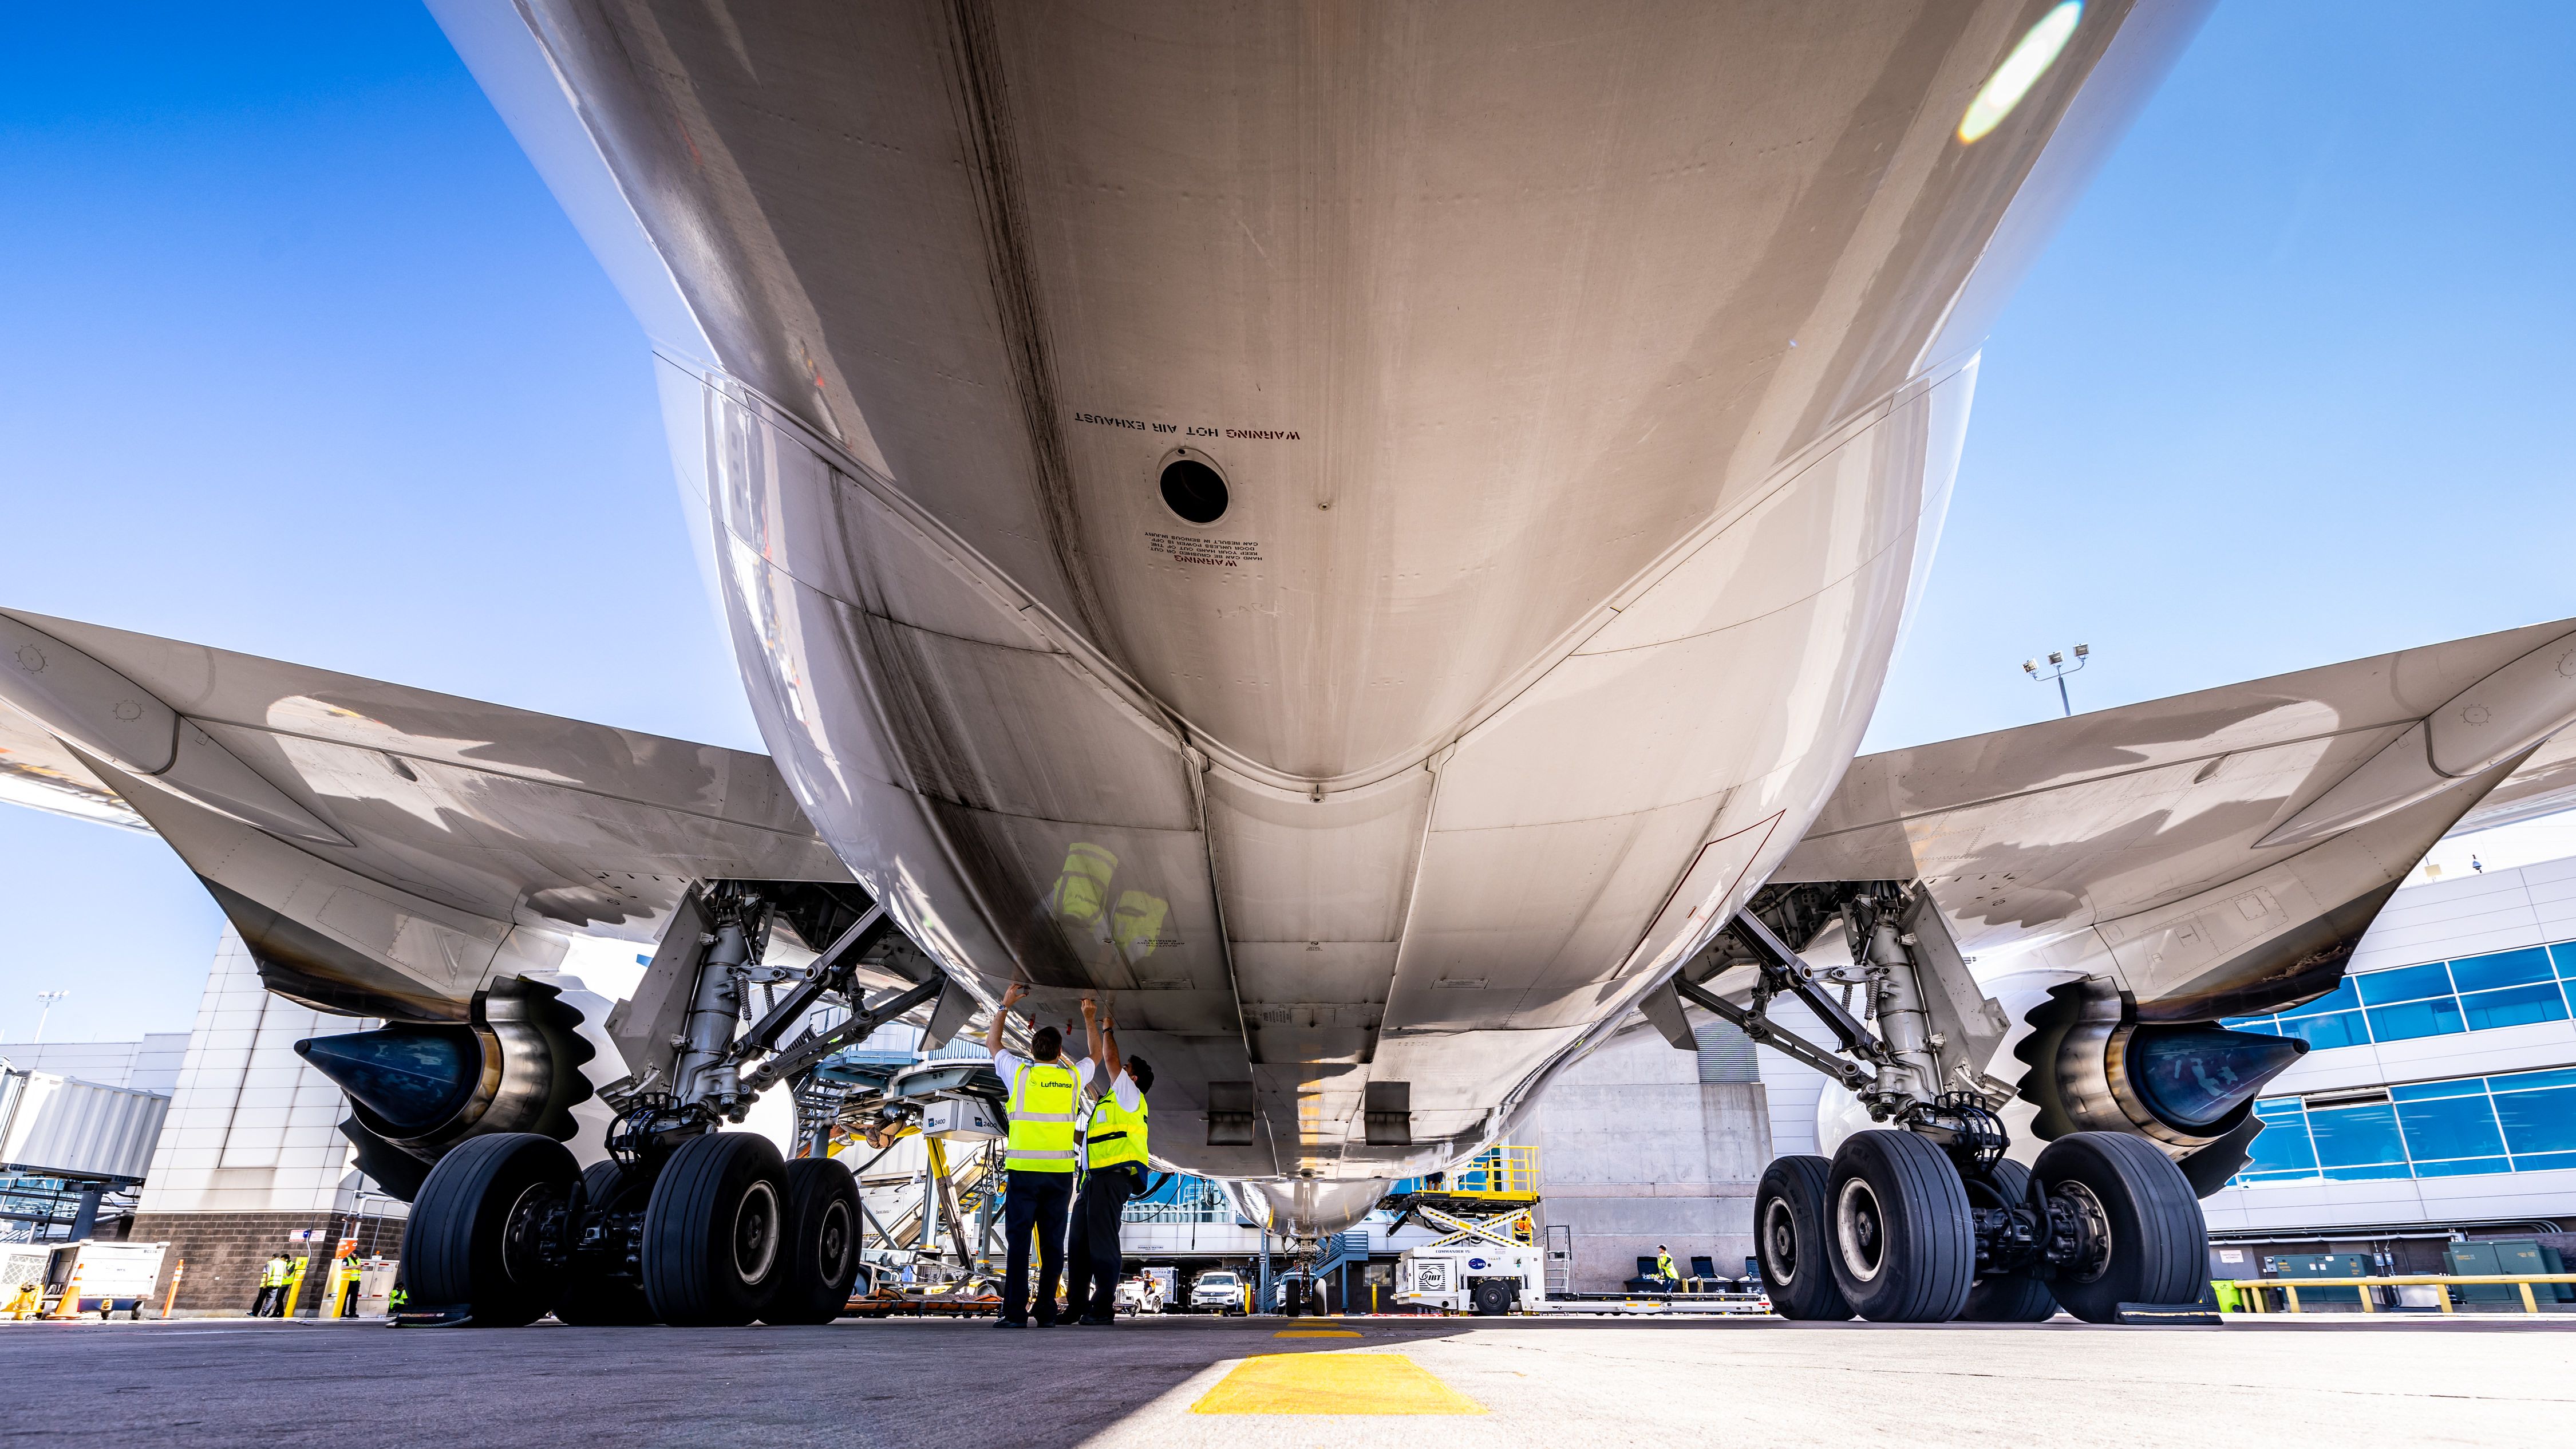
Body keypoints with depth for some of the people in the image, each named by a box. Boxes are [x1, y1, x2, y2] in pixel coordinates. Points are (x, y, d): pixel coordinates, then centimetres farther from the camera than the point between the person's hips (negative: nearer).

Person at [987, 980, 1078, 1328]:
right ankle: (1047, 1313, 7)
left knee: (1019, 1242, 1)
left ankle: (1015, 1312, -2)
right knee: (1053, 1243, 6)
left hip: (1023, 1170, -2)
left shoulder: (1020, 1073, -1)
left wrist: (1006, 1005, 25)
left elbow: (992, 1043, 18)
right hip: (1061, 1172, 2)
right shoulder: (1072, 1078, 4)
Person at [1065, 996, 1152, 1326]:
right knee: (1080, 1241, 7)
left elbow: (1110, 1060, -4)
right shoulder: (1110, 1098, 26)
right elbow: (1098, 1057, 27)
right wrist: (1090, 1020, 26)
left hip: (1113, 1176, -9)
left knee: (1102, 1241, -12)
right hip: (1095, 1177, 9)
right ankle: (1078, 1306, 11)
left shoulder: (1129, 1095, 4)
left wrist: (1108, 1030, 11)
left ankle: (1103, 1309, -11)